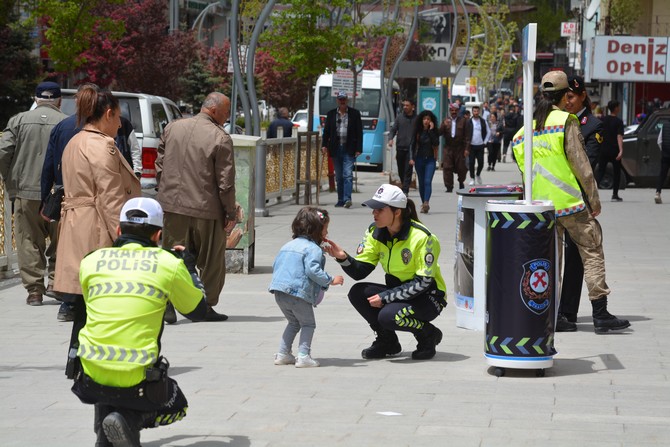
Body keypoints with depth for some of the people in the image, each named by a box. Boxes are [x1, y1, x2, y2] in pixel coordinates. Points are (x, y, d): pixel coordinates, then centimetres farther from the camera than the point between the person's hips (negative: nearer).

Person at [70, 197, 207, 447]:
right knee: (177, 406, 26)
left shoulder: (91, 261, 5)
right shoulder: (169, 264, -1)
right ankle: (130, 419, -6)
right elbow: (198, 311, 14)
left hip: (90, 377, 3)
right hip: (137, 381, -3)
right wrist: (189, 268, 31)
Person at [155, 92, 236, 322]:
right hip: (206, 209, -4)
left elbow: (159, 166, 11)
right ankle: (206, 306, 14)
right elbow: (225, 181, -11)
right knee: (211, 261, 10)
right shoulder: (220, 138, -11)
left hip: (172, 206, 4)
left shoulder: (173, 128, 6)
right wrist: (230, 213, -2)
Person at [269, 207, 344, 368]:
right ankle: (303, 356, -5)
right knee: (308, 323, 6)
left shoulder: (288, 246, 19)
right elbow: (313, 271, -20)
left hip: (279, 293, 8)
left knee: (294, 322, 23)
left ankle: (283, 354, 19)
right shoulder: (313, 249, -8)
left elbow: (275, 266, 23)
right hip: (298, 293, -8)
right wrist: (331, 280, -12)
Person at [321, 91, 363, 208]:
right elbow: (326, 131, 10)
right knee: (338, 177, 8)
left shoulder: (354, 113, 3)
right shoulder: (331, 114, 10)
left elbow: (359, 132, 2)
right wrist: (324, 145, -3)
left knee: (348, 175, -13)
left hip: (349, 150, -3)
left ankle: (347, 199, -20)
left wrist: (358, 149, -5)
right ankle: (341, 200, 14)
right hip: (336, 149, 3)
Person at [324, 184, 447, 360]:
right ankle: (387, 342, 3)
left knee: (389, 315, -32)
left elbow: (423, 282, -23)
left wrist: (385, 297, -25)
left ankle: (429, 335, -2)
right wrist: (343, 257, -28)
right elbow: (360, 271, -7)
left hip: (429, 297, -7)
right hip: (398, 291, 7)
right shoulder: (375, 232, -4)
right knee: (357, 293, -15)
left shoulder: (422, 237, -23)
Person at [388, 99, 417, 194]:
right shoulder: (399, 117, 8)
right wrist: (390, 139, -9)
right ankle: (404, 186, 28)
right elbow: (393, 129, 9)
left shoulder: (416, 119, 1)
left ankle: (405, 190, -12)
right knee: (400, 170, 10)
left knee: (408, 170, -10)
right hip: (400, 147, 3)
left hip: (411, 148, -3)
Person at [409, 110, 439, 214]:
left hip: (430, 159, -3)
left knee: (428, 181, -16)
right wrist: (411, 158, -3)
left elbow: (436, 143, -15)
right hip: (419, 159, 3)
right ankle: (423, 203, 18)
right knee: (421, 183, 8)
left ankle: (426, 203, -28)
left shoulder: (434, 131, 0)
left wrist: (431, 130, -16)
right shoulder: (417, 131, 4)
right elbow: (413, 145, 6)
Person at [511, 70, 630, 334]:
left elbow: (525, 168, 14)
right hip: (571, 202, -6)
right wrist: (594, 199, -7)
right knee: (592, 253, -1)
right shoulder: (566, 121, -8)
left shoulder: (530, 126, 11)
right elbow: (580, 164, -11)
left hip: (542, 204, 6)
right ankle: (600, 314, -5)